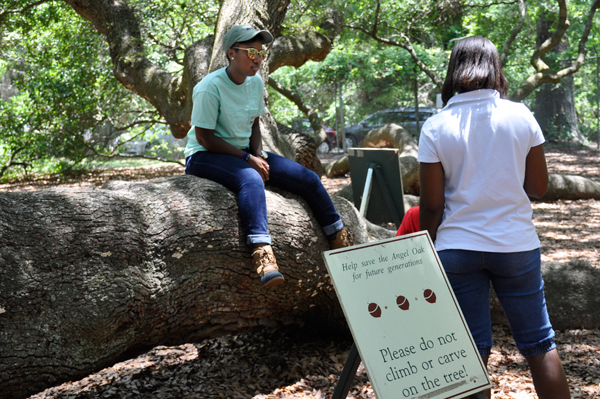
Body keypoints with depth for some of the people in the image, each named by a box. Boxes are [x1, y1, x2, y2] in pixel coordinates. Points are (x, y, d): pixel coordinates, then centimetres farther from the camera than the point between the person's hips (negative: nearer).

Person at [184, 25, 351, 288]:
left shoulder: (256, 83, 5)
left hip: (244, 152, 8)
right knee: (251, 180, -41)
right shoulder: (210, 87, -18)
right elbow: (205, 138, -18)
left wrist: (259, 156, -4)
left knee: (308, 179, -4)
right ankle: (262, 256, -55)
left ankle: (342, 243, 10)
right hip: (205, 157, -7)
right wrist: (247, 158, -18)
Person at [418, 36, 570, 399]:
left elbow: (431, 205, -5)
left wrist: (429, 252, 7)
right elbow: (539, 187, 2)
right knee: (539, 344, 12)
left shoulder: (435, 127, -5)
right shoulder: (520, 116, -3)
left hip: (457, 248, 0)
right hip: (516, 245, 1)